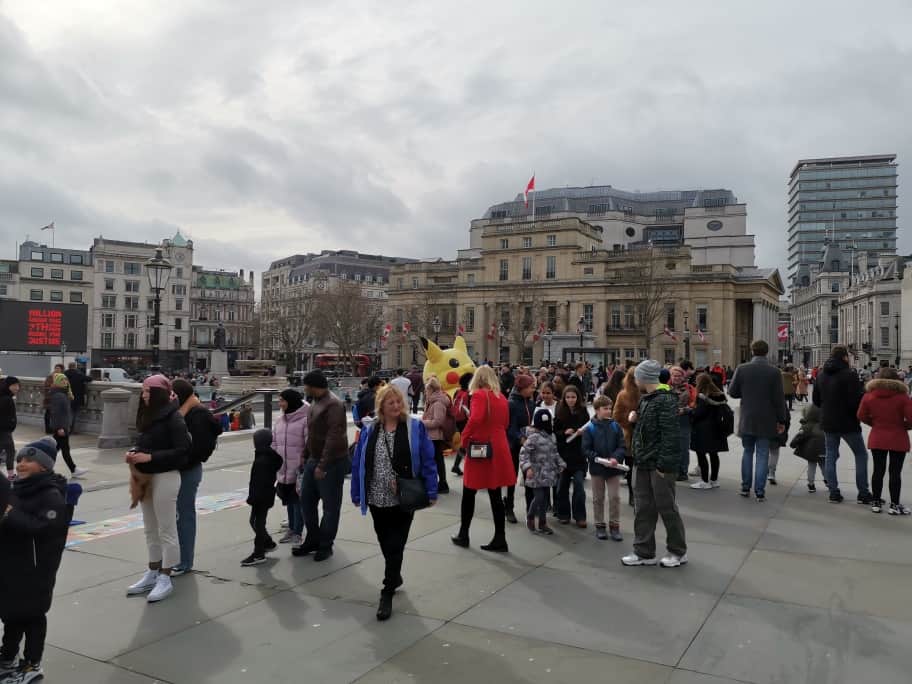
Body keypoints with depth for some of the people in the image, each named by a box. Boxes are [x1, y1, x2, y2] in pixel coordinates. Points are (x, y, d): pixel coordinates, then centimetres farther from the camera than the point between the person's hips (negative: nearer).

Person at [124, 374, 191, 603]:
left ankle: (165, 579, 10)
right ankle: (152, 574, 28)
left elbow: (182, 451, -20)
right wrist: (134, 453, -1)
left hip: (165, 477, -9)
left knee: (166, 531, 1)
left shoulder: (173, 417, -15)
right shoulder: (148, 415, 11)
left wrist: (149, 457, -23)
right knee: (151, 530, 17)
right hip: (146, 477, 9)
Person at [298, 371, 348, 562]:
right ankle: (313, 540, 28)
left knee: (330, 505, 3)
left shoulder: (333, 405, -18)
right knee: (306, 500, 14)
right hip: (314, 460, 9)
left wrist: (322, 465, -25)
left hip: (331, 463, -9)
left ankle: (326, 545, 14)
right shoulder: (315, 403, 12)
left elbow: (333, 438, -23)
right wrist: (305, 456, 18)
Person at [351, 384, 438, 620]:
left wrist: (431, 492, -10)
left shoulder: (415, 427, -7)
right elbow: (358, 464, 5)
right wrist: (357, 494, 4)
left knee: (395, 546, 0)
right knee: (386, 544, 18)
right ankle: (395, 577, 41)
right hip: (377, 499, 4)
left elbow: (428, 462, -7)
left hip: (403, 500, -3)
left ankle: (387, 594, 8)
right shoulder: (369, 431, 1)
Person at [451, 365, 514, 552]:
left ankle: (463, 535, 20)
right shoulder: (502, 398, 9)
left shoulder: (479, 395, -10)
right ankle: (500, 539, 11)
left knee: (469, 493, 11)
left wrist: (465, 437, -13)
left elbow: (475, 418, -25)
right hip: (499, 448, 6)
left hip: (480, 448, -5)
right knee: (495, 495, 9)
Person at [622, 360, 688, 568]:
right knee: (643, 508, 12)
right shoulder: (644, 399, 12)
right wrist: (635, 418, 5)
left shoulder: (665, 400, -16)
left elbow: (670, 434, -21)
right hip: (642, 463, 9)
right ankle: (644, 552, 21)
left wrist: (663, 464, -23)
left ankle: (678, 551, 21)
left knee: (666, 507, 4)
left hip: (659, 464, -9)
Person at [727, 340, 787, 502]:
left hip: (747, 420, 1)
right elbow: (779, 398, -6)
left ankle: (745, 487, 19)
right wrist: (781, 420, 2)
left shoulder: (742, 369, -6)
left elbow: (732, 392, -1)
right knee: (762, 455, 4)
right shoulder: (774, 371, -8)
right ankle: (760, 491, 3)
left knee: (747, 452, 16)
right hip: (766, 421, -1)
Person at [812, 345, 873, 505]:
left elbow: (815, 400, 11)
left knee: (831, 456, 10)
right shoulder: (849, 375, -16)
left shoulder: (821, 375, 5)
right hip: (848, 423, -5)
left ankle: (834, 493, 8)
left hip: (828, 423, 6)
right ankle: (863, 493, 9)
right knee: (861, 454, 9)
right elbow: (856, 400, -20)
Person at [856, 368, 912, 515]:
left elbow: (861, 416, 0)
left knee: (878, 470, 10)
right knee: (895, 472, 4)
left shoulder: (869, 396, -4)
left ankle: (876, 502, 16)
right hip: (898, 439, -2)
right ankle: (895, 505, 9)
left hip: (877, 439, 3)